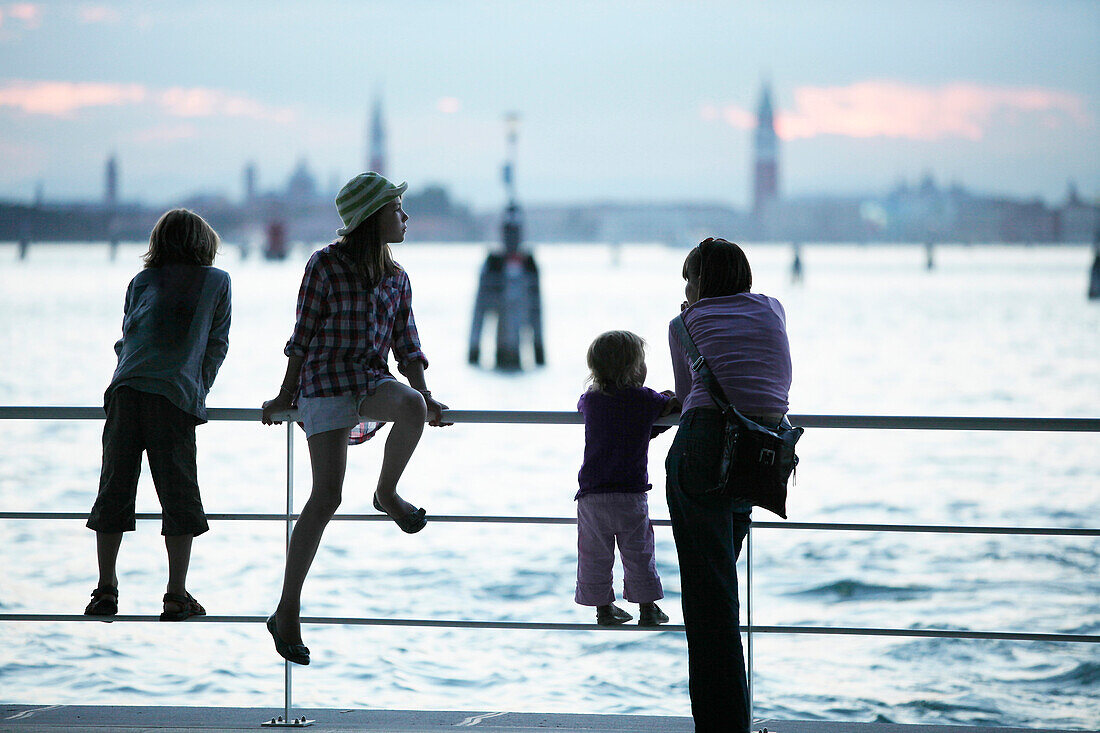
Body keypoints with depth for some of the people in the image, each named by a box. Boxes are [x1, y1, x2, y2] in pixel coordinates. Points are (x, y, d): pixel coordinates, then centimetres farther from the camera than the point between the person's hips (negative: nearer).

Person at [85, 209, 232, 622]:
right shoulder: (217, 281, 14)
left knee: (114, 488, 7)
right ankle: (176, 596, -1)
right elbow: (217, 345, 14)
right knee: (179, 494, 1)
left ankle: (106, 589, 7)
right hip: (177, 394, -2)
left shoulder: (142, 281, 18)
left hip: (126, 388, 2)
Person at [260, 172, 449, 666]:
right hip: (326, 382, -4)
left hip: (374, 380, 4)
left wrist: (424, 396, 6)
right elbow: (303, 335, 3)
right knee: (327, 496, -14)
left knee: (412, 408, -34)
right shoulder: (327, 264, -1)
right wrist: (285, 396, 5)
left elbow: (406, 344, 17)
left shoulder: (396, 278, 14)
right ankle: (287, 611, -7)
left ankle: (387, 491, -5)